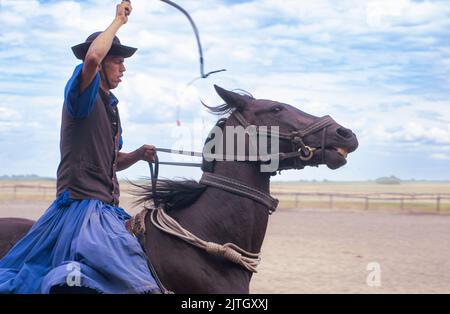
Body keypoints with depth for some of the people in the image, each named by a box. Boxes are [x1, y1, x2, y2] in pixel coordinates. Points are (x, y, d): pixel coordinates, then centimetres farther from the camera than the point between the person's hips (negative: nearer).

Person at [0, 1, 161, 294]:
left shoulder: (110, 105, 20)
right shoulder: (84, 95, -7)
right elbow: (92, 57, -29)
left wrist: (138, 155, 6)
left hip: (106, 208, 9)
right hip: (81, 202, -9)